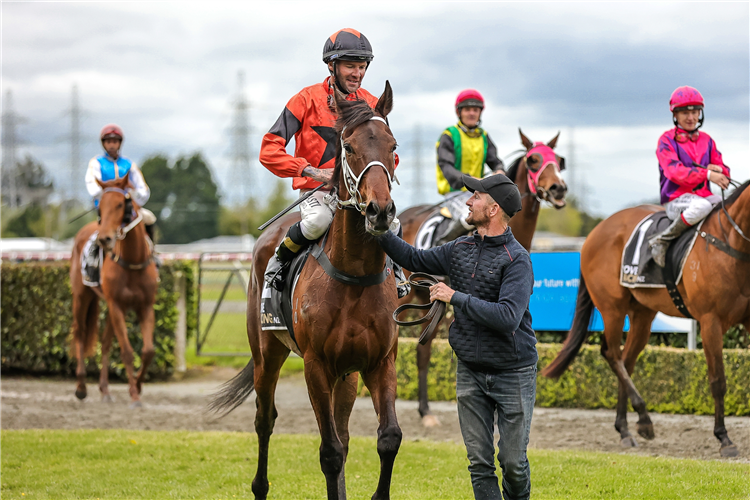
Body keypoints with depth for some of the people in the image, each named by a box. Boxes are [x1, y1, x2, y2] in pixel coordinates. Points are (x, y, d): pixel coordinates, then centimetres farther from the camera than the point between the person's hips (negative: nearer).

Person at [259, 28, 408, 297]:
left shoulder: (371, 105, 7)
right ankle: (278, 262, -8)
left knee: (391, 225, -20)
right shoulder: (307, 100, -6)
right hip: (317, 191, -4)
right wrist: (314, 172, -21)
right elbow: (269, 151, -11)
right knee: (318, 221, -36)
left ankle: (395, 273, 13)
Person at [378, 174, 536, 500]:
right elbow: (415, 259, 19)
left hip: (513, 373, -5)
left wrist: (456, 298, -22)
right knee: (479, 462, 2)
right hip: (470, 372, 5)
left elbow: (508, 317, -26)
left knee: (513, 461, 2)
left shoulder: (517, 259, -15)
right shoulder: (460, 249, 5)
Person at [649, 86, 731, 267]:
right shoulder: (667, 140, -2)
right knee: (701, 206, -39)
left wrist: (718, 170, -12)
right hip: (676, 199, -6)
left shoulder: (706, 140, 16)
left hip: (703, 195, 6)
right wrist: (706, 174, -32)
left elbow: (723, 172, 15)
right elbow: (674, 171, -18)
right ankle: (661, 241, -25)